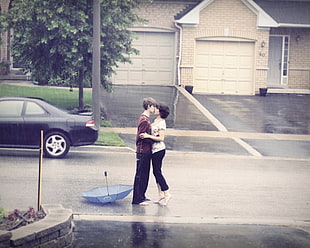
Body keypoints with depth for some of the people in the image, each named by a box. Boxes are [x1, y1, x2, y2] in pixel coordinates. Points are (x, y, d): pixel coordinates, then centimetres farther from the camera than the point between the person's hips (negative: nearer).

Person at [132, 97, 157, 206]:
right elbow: (141, 136, -20)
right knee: (140, 175, -6)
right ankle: (137, 199, -3)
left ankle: (141, 196, 25)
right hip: (143, 151, -10)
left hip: (146, 151, 10)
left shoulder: (146, 119, 15)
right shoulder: (144, 120, -17)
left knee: (145, 175, 16)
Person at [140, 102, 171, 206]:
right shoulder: (156, 120, 13)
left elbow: (161, 138, -20)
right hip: (155, 149, 10)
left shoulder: (161, 123, -15)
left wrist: (148, 136, -24)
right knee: (156, 172, 11)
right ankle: (161, 196, 15)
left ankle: (167, 193, 0)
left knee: (157, 172, -6)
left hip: (159, 149, -10)